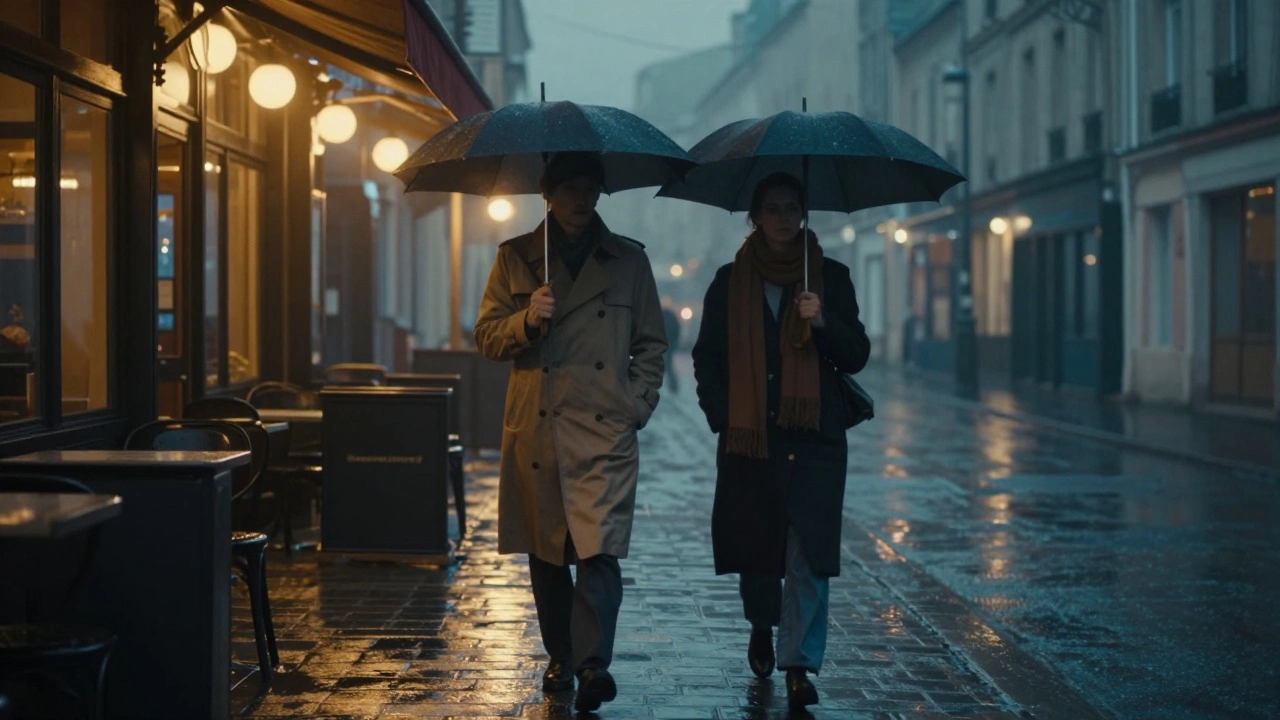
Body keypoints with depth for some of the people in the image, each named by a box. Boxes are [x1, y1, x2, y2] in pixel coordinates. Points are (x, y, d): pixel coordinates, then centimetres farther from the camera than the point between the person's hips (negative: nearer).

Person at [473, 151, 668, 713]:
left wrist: (639, 403, 2)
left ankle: (592, 663, -19)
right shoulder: (515, 258, 10)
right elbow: (486, 335, 7)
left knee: (601, 549, -15)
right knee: (545, 551, 8)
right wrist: (527, 320, -12)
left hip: (606, 432, -1)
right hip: (535, 430, 2)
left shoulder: (629, 260, 11)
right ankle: (561, 657, 21)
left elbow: (651, 343, 15)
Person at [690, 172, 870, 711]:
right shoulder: (731, 281, 9)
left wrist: (823, 322, -14)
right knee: (754, 543, 9)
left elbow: (857, 357, 4)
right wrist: (721, 418, -1)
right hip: (749, 436, 1)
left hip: (814, 437, -1)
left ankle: (799, 663, -5)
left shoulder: (830, 277, 7)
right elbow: (707, 358, 11)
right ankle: (762, 627, 38)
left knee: (809, 551, -9)